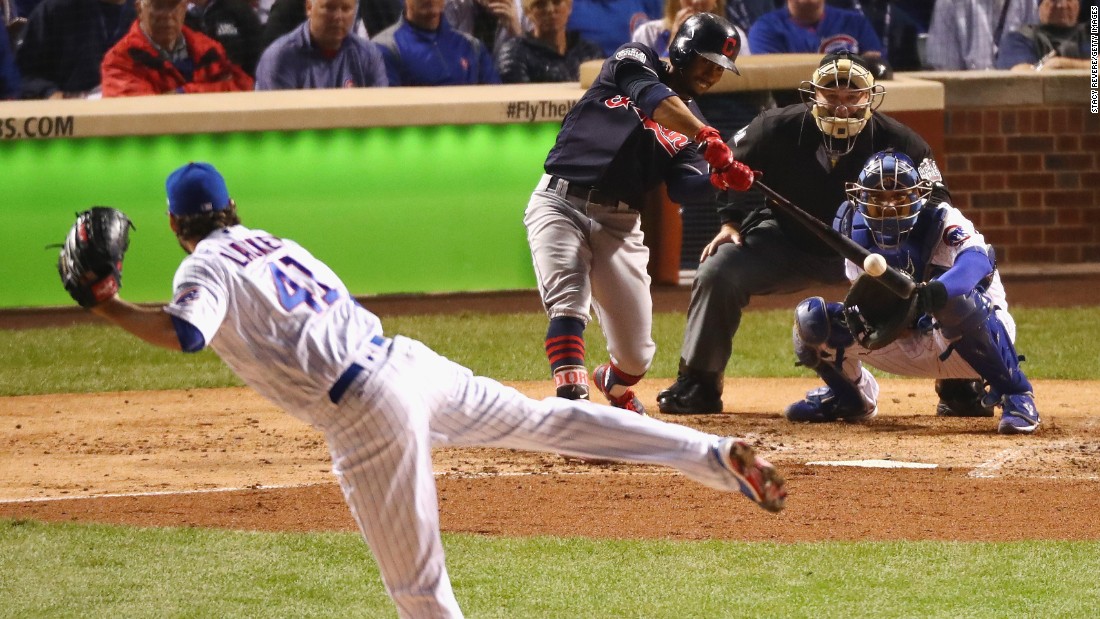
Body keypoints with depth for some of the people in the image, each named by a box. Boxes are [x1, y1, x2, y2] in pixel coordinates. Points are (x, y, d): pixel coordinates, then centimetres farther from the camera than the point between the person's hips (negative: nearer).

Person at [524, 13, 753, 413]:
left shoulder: (691, 129, 13)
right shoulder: (635, 62, 2)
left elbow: (683, 187, -4)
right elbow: (652, 99, -21)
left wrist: (720, 179, -26)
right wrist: (707, 137, -33)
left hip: (619, 222, 4)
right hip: (559, 203, -4)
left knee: (637, 353, 3)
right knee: (568, 302, -27)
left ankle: (614, 383, 37)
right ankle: (572, 400, -36)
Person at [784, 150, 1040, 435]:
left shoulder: (942, 220, -21)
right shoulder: (857, 231, -5)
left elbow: (977, 259, -42)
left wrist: (936, 292, -63)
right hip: (909, 344, 5)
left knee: (959, 303, -42)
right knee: (811, 317, -9)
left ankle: (1016, 395, -22)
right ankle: (850, 397, 22)